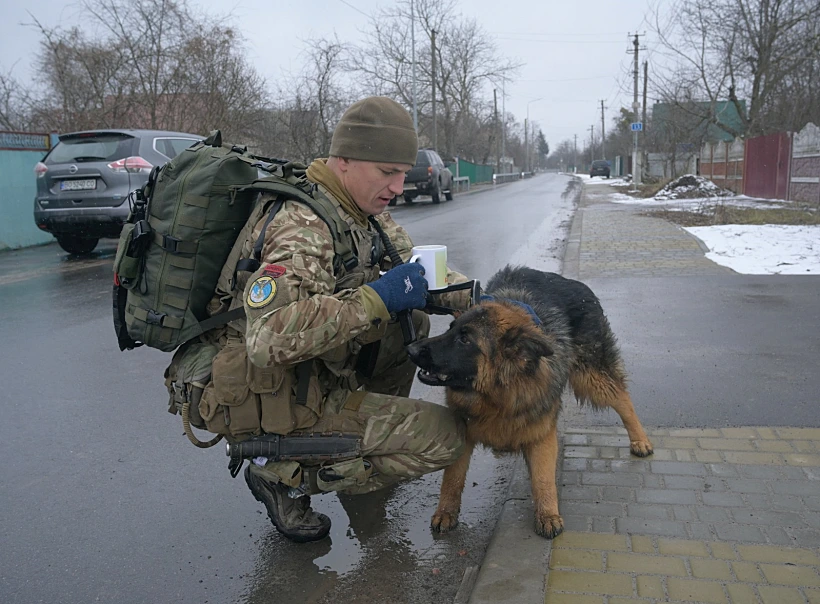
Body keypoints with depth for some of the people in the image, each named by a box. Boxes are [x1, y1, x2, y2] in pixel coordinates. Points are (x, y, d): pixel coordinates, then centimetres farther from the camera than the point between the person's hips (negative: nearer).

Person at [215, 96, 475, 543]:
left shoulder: (364, 212, 3)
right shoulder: (304, 228, -26)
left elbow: (415, 268, 15)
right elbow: (267, 340, -38)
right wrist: (374, 298, -34)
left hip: (315, 373, 9)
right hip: (274, 403, -9)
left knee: (411, 322, 9)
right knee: (444, 435, -9)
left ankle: (377, 432, 20)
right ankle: (287, 476, -3)